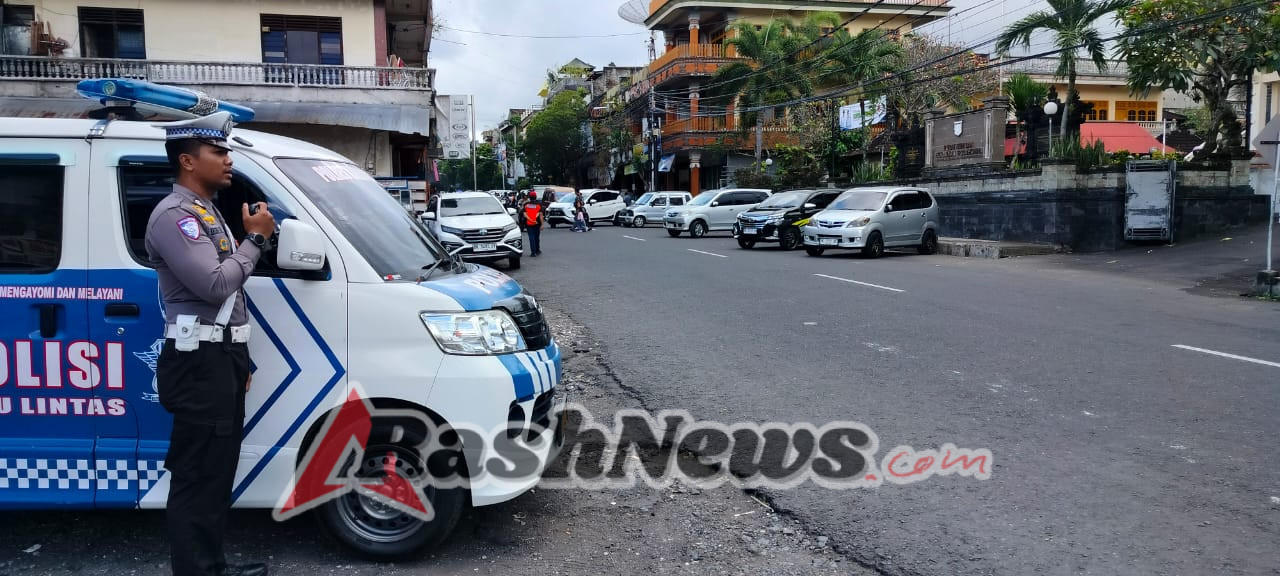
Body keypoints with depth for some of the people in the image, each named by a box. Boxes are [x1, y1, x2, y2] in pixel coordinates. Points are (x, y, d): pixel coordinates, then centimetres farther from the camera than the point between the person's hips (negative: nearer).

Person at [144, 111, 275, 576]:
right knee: (198, 476, -6)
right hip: (200, 362, -10)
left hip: (220, 357, 10)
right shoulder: (174, 215, -13)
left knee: (217, 472, 15)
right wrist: (255, 238, -10)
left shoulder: (207, 212, 19)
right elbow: (215, 284, -24)